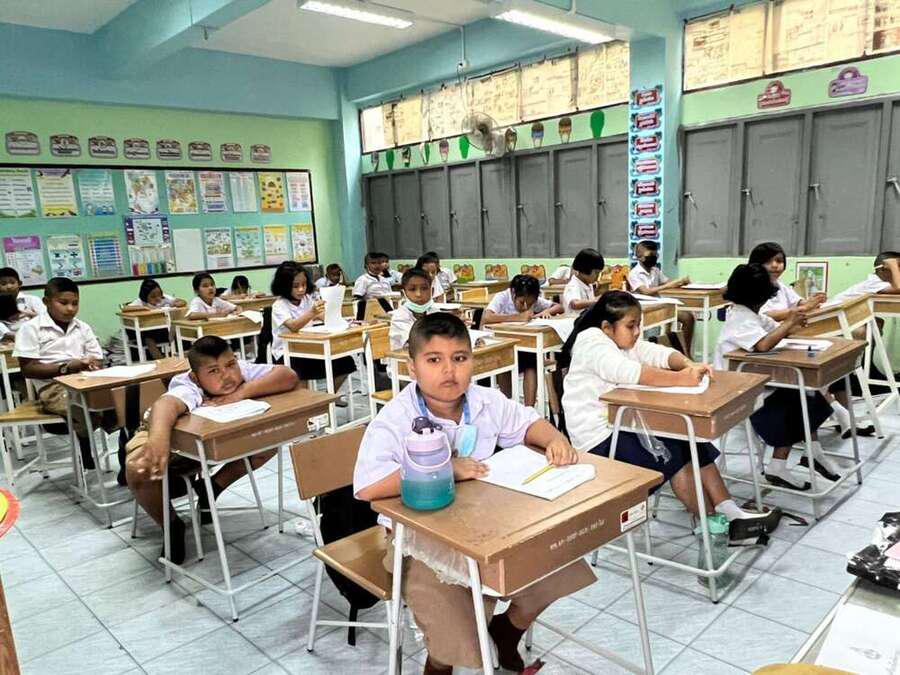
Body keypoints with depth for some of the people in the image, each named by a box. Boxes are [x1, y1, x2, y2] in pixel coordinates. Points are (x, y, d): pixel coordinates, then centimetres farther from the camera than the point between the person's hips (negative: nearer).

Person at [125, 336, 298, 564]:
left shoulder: (241, 371, -29)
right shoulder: (188, 388, -41)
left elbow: (289, 376, -37)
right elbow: (165, 404, -63)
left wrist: (243, 392, -46)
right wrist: (159, 438, -84)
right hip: (173, 443, -4)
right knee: (138, 470, -33)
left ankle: (210, 490, 6)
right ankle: (172, 527, -3)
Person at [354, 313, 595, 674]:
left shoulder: (487, 402, -4)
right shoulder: (394, 421, -22)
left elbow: (527, 422, 13)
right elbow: (367, 486, -36)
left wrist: (555, 440, -11)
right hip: (421, 533, -5)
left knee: (555, 562, -1)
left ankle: (507, 633, 29)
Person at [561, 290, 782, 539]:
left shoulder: (624, 340, 12)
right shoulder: (591, 343, -17)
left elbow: (659, 354, -2)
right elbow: (629, 372, -33)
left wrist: (689, 365, -23)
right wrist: (680, 379, -37)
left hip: (626, 423, 9)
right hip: (600, 437, -9)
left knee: (691, 442, -5)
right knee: (671, 454, -19)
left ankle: (733, 515, -3)